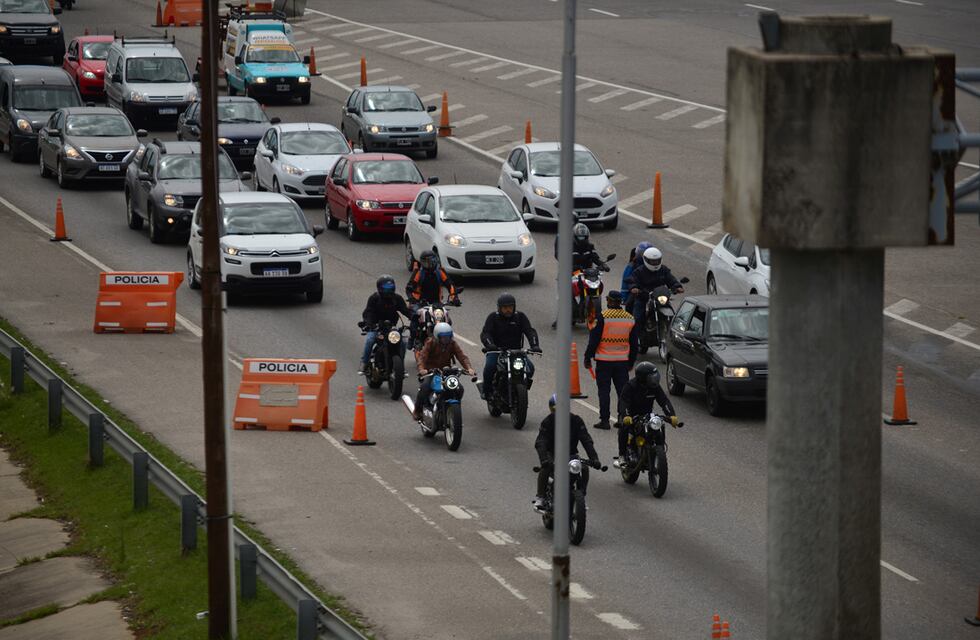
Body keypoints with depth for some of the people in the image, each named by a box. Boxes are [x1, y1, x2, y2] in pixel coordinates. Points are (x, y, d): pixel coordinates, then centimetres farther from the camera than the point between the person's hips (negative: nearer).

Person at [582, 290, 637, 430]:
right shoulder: (630, 319, 6)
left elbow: (594, 340, -11)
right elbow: (634, 344, 12)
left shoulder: (603, 317, -11)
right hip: (622, 361, 4)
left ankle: (604, 420, 0)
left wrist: (588, 358, -1)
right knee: (623, 391, 10)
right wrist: (631, 362, 22)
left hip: (604, 361, -4)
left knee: (604, 391, 1)